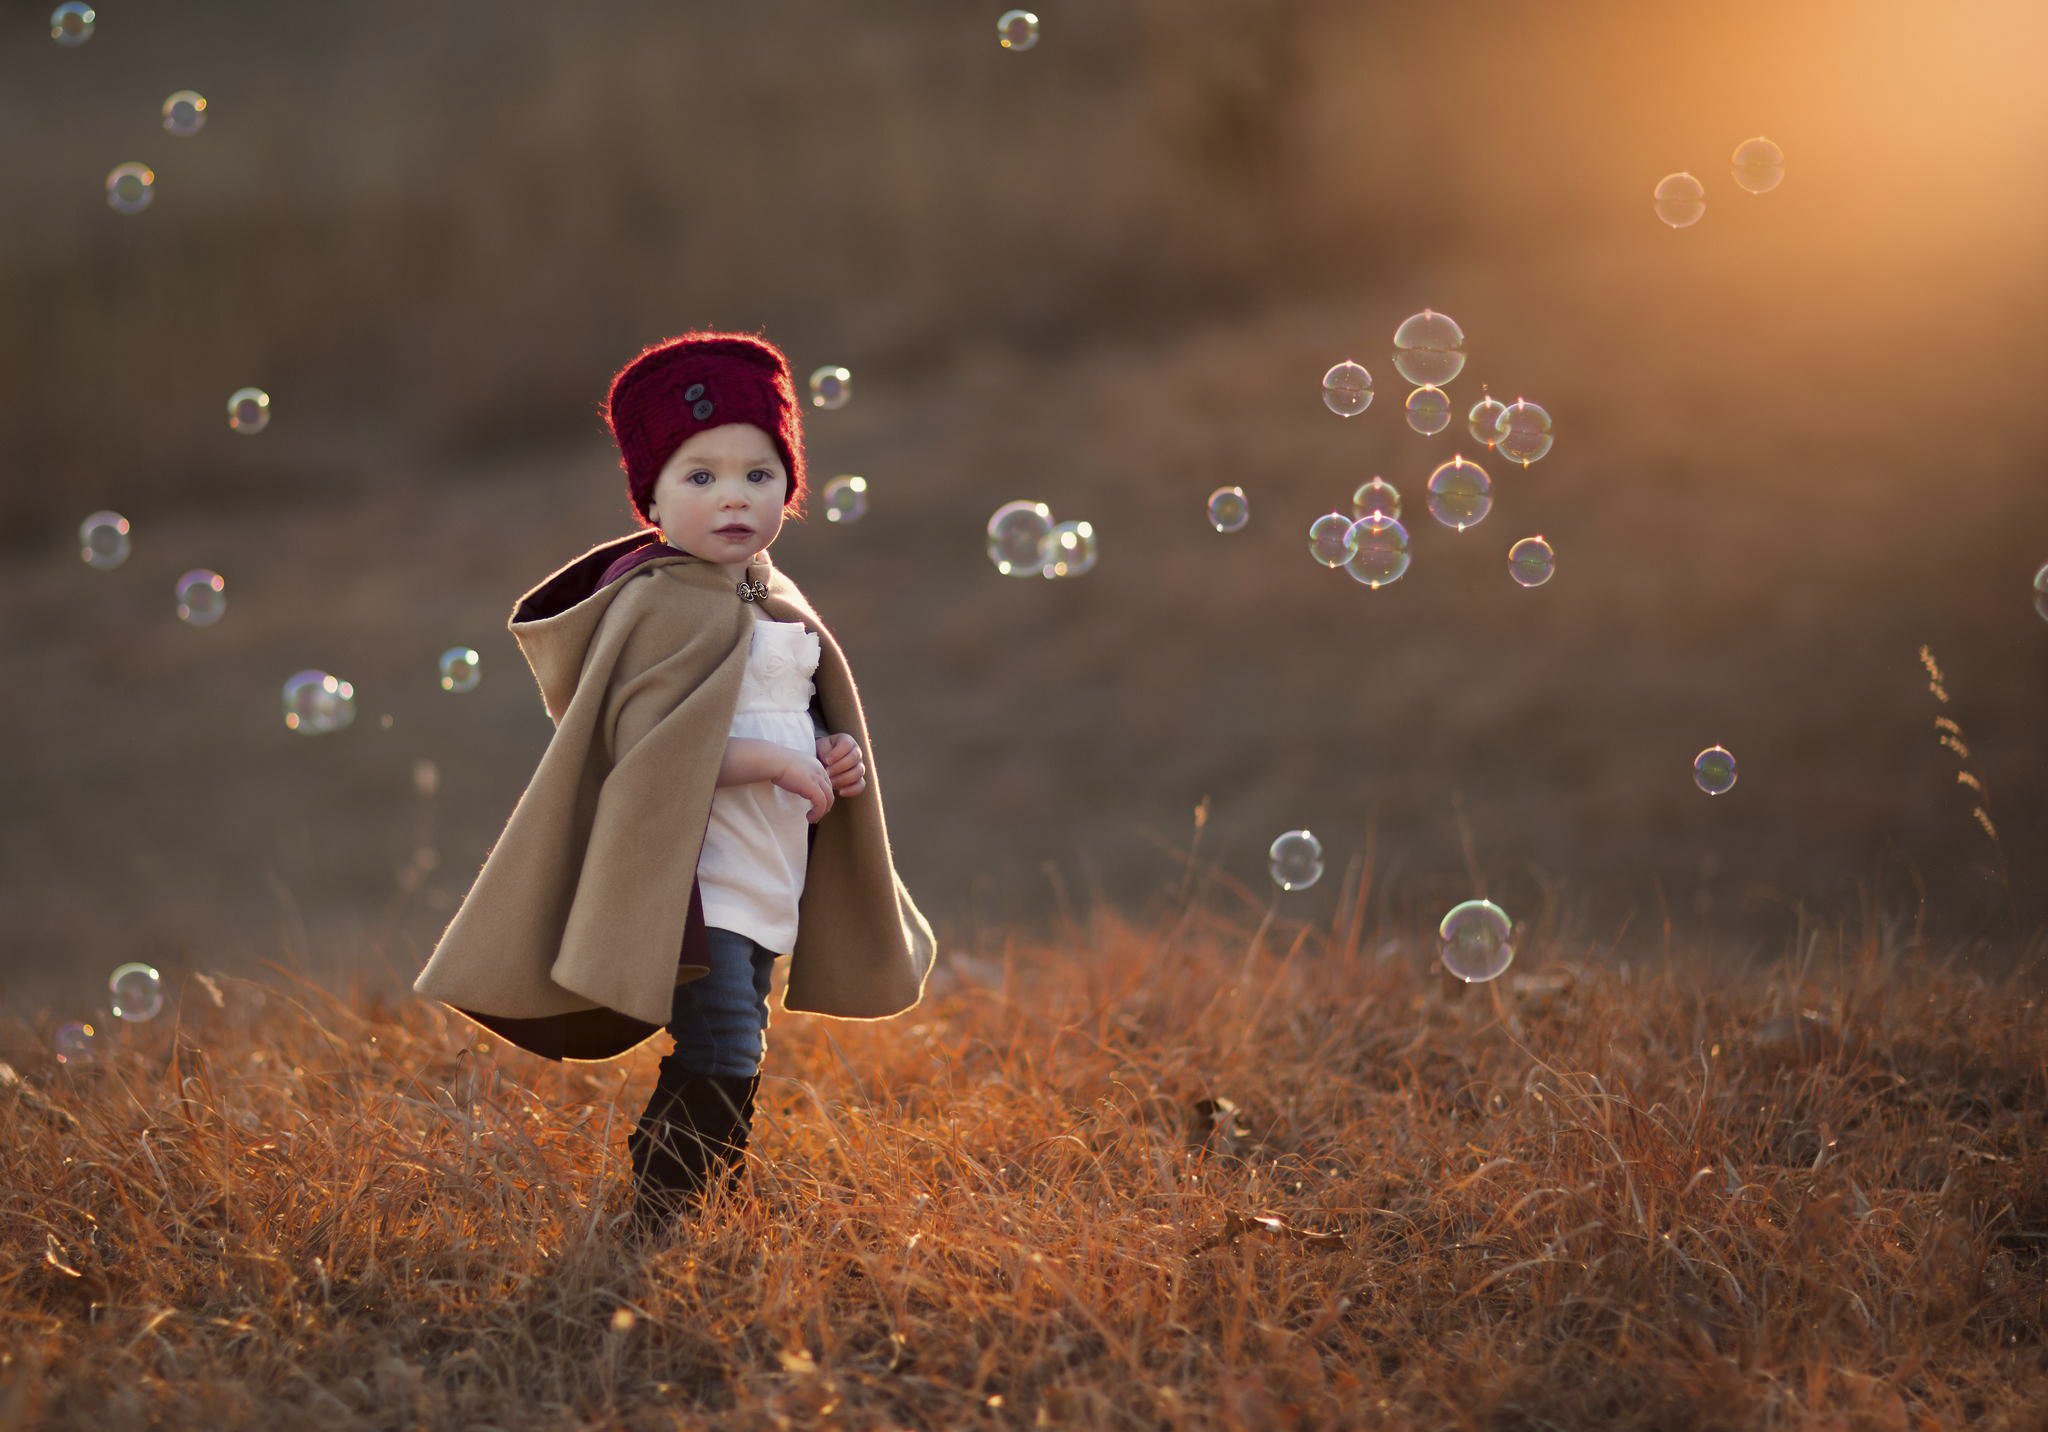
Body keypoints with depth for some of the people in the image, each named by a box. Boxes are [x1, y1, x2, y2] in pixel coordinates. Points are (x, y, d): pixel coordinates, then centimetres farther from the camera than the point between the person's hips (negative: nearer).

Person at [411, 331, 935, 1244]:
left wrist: (836, 756, 4)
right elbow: (645, 741, -23)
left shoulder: (776, 605, 14)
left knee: (723, 1070, 13)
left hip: (763, 889, 9)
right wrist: (779, 763, -22)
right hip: (696, 884, -9)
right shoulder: (668, 604, -14)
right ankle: (654, 1229, -7)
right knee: (721, 1067, -14)